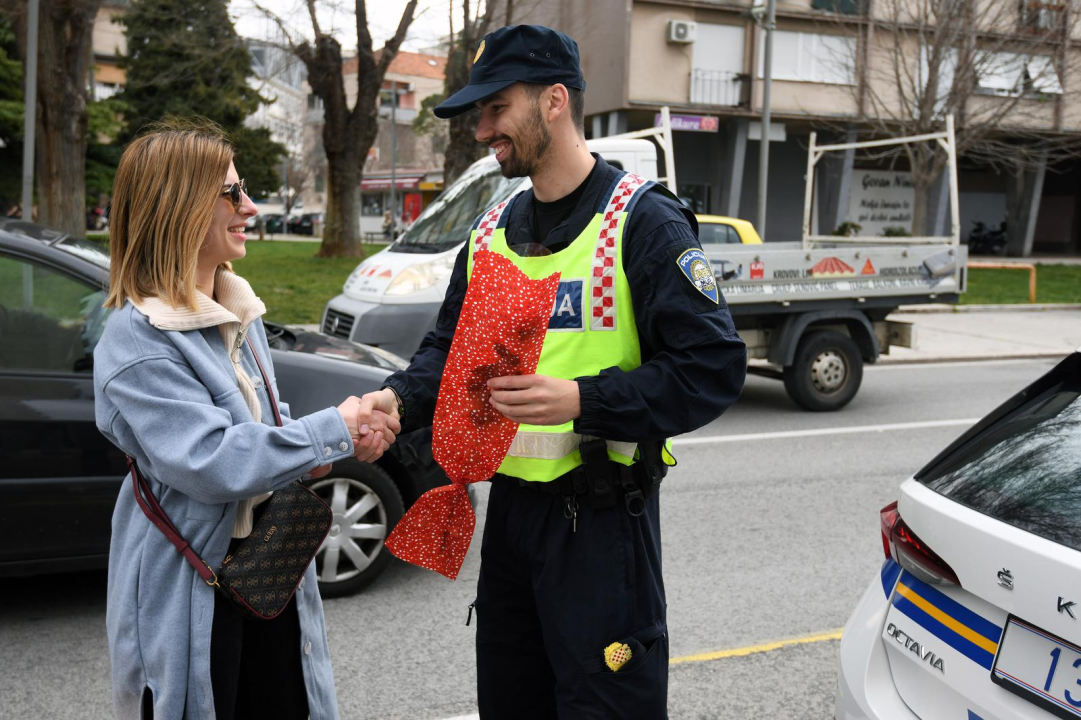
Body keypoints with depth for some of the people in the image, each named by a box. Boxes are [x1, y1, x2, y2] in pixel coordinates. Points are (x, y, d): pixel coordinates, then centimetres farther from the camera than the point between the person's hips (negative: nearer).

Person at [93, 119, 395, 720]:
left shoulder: (237, 311, 9)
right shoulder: (138, 340, -19)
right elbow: (210, 461, -26)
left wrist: (341, 447, -3)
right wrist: (332, 431, -19)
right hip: (192, 593, -8)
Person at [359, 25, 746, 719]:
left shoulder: (642, 220, -12)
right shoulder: (492, 233, 11)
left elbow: (714, 368, -16)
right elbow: (451, 348, 12)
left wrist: (582, 400, -25)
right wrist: (400, 399, -9)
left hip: (602, 522, -7)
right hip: (510, 504, 7)